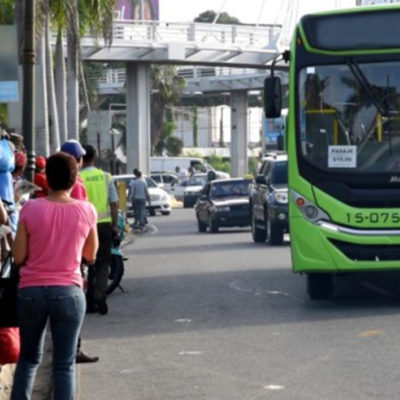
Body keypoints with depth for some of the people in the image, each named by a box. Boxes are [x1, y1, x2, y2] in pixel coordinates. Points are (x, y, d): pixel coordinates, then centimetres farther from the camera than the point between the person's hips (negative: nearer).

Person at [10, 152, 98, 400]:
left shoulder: (31, 209, -6)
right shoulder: (86, 211, -4)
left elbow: (19, 256, -3)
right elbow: (90, 255, 8)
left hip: (31, 291, 1)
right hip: (68, 292, -1)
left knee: (29, 358, 18)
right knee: (64, 364, 3)